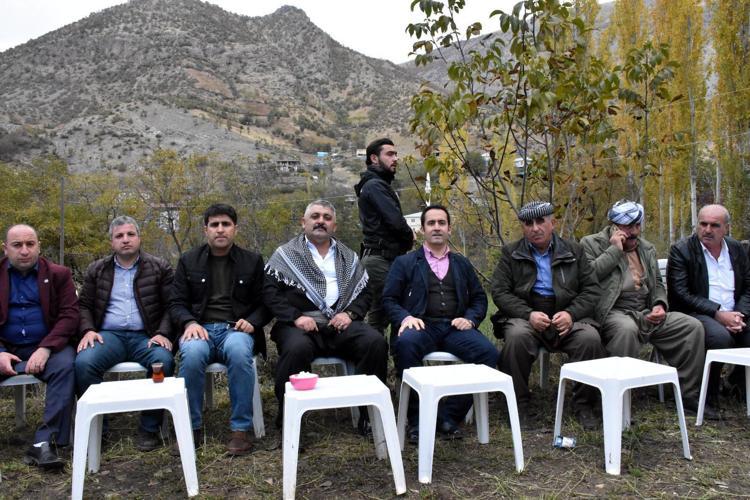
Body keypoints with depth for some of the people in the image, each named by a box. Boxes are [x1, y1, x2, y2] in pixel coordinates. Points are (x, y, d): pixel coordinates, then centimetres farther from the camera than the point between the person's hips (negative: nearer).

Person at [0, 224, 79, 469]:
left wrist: (46, 348, -19)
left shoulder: (58, 274, 5)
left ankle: (45, 441, -29)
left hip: (47, 346, -1)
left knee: (66, 366, -31)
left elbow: (69, 316, -3)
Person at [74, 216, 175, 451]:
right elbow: (84, 306, 17)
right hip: (109, 335, 2)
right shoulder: (97, 270, 17)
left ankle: (149, 428, -16)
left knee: (164, 361, -33)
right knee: (83, 362, -29)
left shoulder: (160, 268, 9)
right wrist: (88, 330, -3)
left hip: (145, 336, -2)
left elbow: (170, 306, 5)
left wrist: (163, 333, -11)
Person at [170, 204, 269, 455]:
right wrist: (190, 323, -11)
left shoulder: (253, 261, 12)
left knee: (239, 351, -37)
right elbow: (176, 303, 10)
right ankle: (191, 427, -16)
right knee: (192, 353, -35)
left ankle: (241, 429, -24)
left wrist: (252, 322, -9)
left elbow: (265, 303, 11)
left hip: (236, 329, -1)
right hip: (200, 329, 1)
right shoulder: (188, 260, 13)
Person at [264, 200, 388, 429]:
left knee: (376, 342, -23)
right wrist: (295, 317, -13)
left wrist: (350, 313, -3)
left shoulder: (349, 257, 20)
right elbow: (269, 291, 0)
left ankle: (370, 411, -7)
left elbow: (364, 292, 17)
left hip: (341, 324, 3)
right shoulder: (285, 254, 10)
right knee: (297, 348, -36)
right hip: (301, 324, -3)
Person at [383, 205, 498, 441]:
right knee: (405, 343, -37)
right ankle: (416, 419, -20)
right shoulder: (404, 262, 15)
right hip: (422, 326, -2)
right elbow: (389, 299, 7)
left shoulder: (462, 264, 24)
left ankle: (449, 415, -13)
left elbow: (479, 298, 21)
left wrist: (470, 318, 0)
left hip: (454, 327, 3)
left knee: (488, 351, -27)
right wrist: (405, 317, -12)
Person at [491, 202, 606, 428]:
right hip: (525, 316, -1)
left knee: (591, 339, -28)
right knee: (516, 337, -34)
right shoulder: (511, 253, 9)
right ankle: (519, 405, -15)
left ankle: (583, 405, -7)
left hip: (566, 317, 1)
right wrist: (529, 314, -15)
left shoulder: (574, 251, 13)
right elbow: (499, 291, 0)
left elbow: (592, 289, 8)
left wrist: (571, 313, -12)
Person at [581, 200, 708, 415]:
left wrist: (660, 305, 5)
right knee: (627, 329, -39)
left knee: (693, 326, -11)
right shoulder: (591, 243, 3)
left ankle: (688, 395, -1)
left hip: (647, 314, 7)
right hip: (614, 313, -6)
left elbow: (657, 284, 26)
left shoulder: (647, 249, 22)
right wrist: (614, 250, -11)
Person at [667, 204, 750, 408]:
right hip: (696, 314, -5)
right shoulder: (681, 250, -4)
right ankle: (708, 393, -12)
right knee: (721, 336, -34)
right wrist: (718, 314, -18)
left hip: (733, 316, 6)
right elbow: (681, 294, -12)